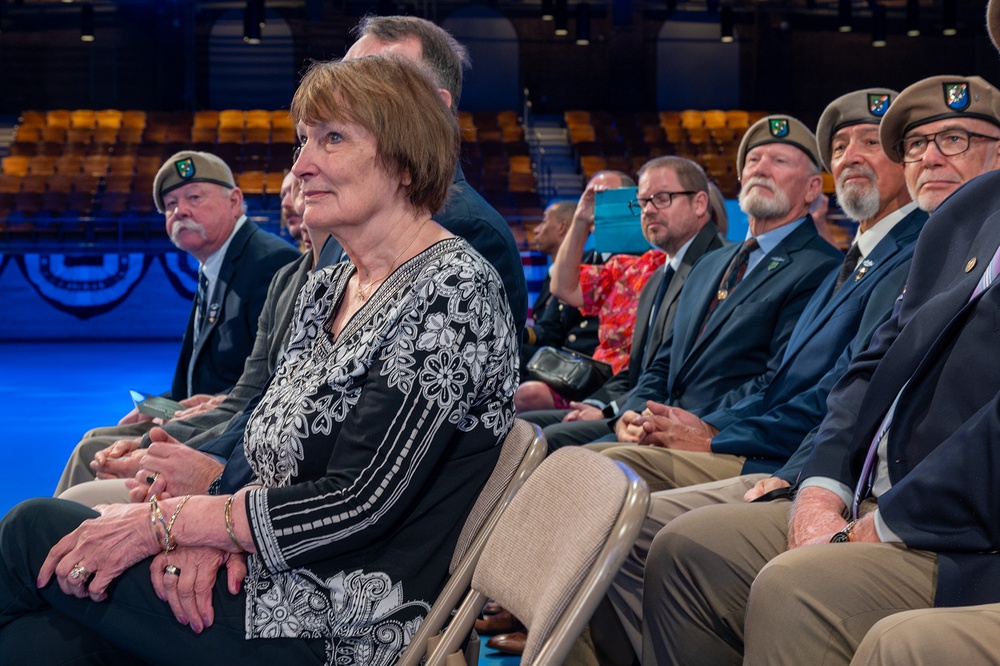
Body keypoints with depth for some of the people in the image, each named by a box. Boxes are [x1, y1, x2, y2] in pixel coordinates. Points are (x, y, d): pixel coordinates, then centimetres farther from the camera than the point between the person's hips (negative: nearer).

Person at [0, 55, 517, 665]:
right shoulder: (326, 289, 15)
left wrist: (164, 523, -14)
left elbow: (358, 504, -20)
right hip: (281, 581, 8)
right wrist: (214, 530, -9)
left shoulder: (455, 290, -13)